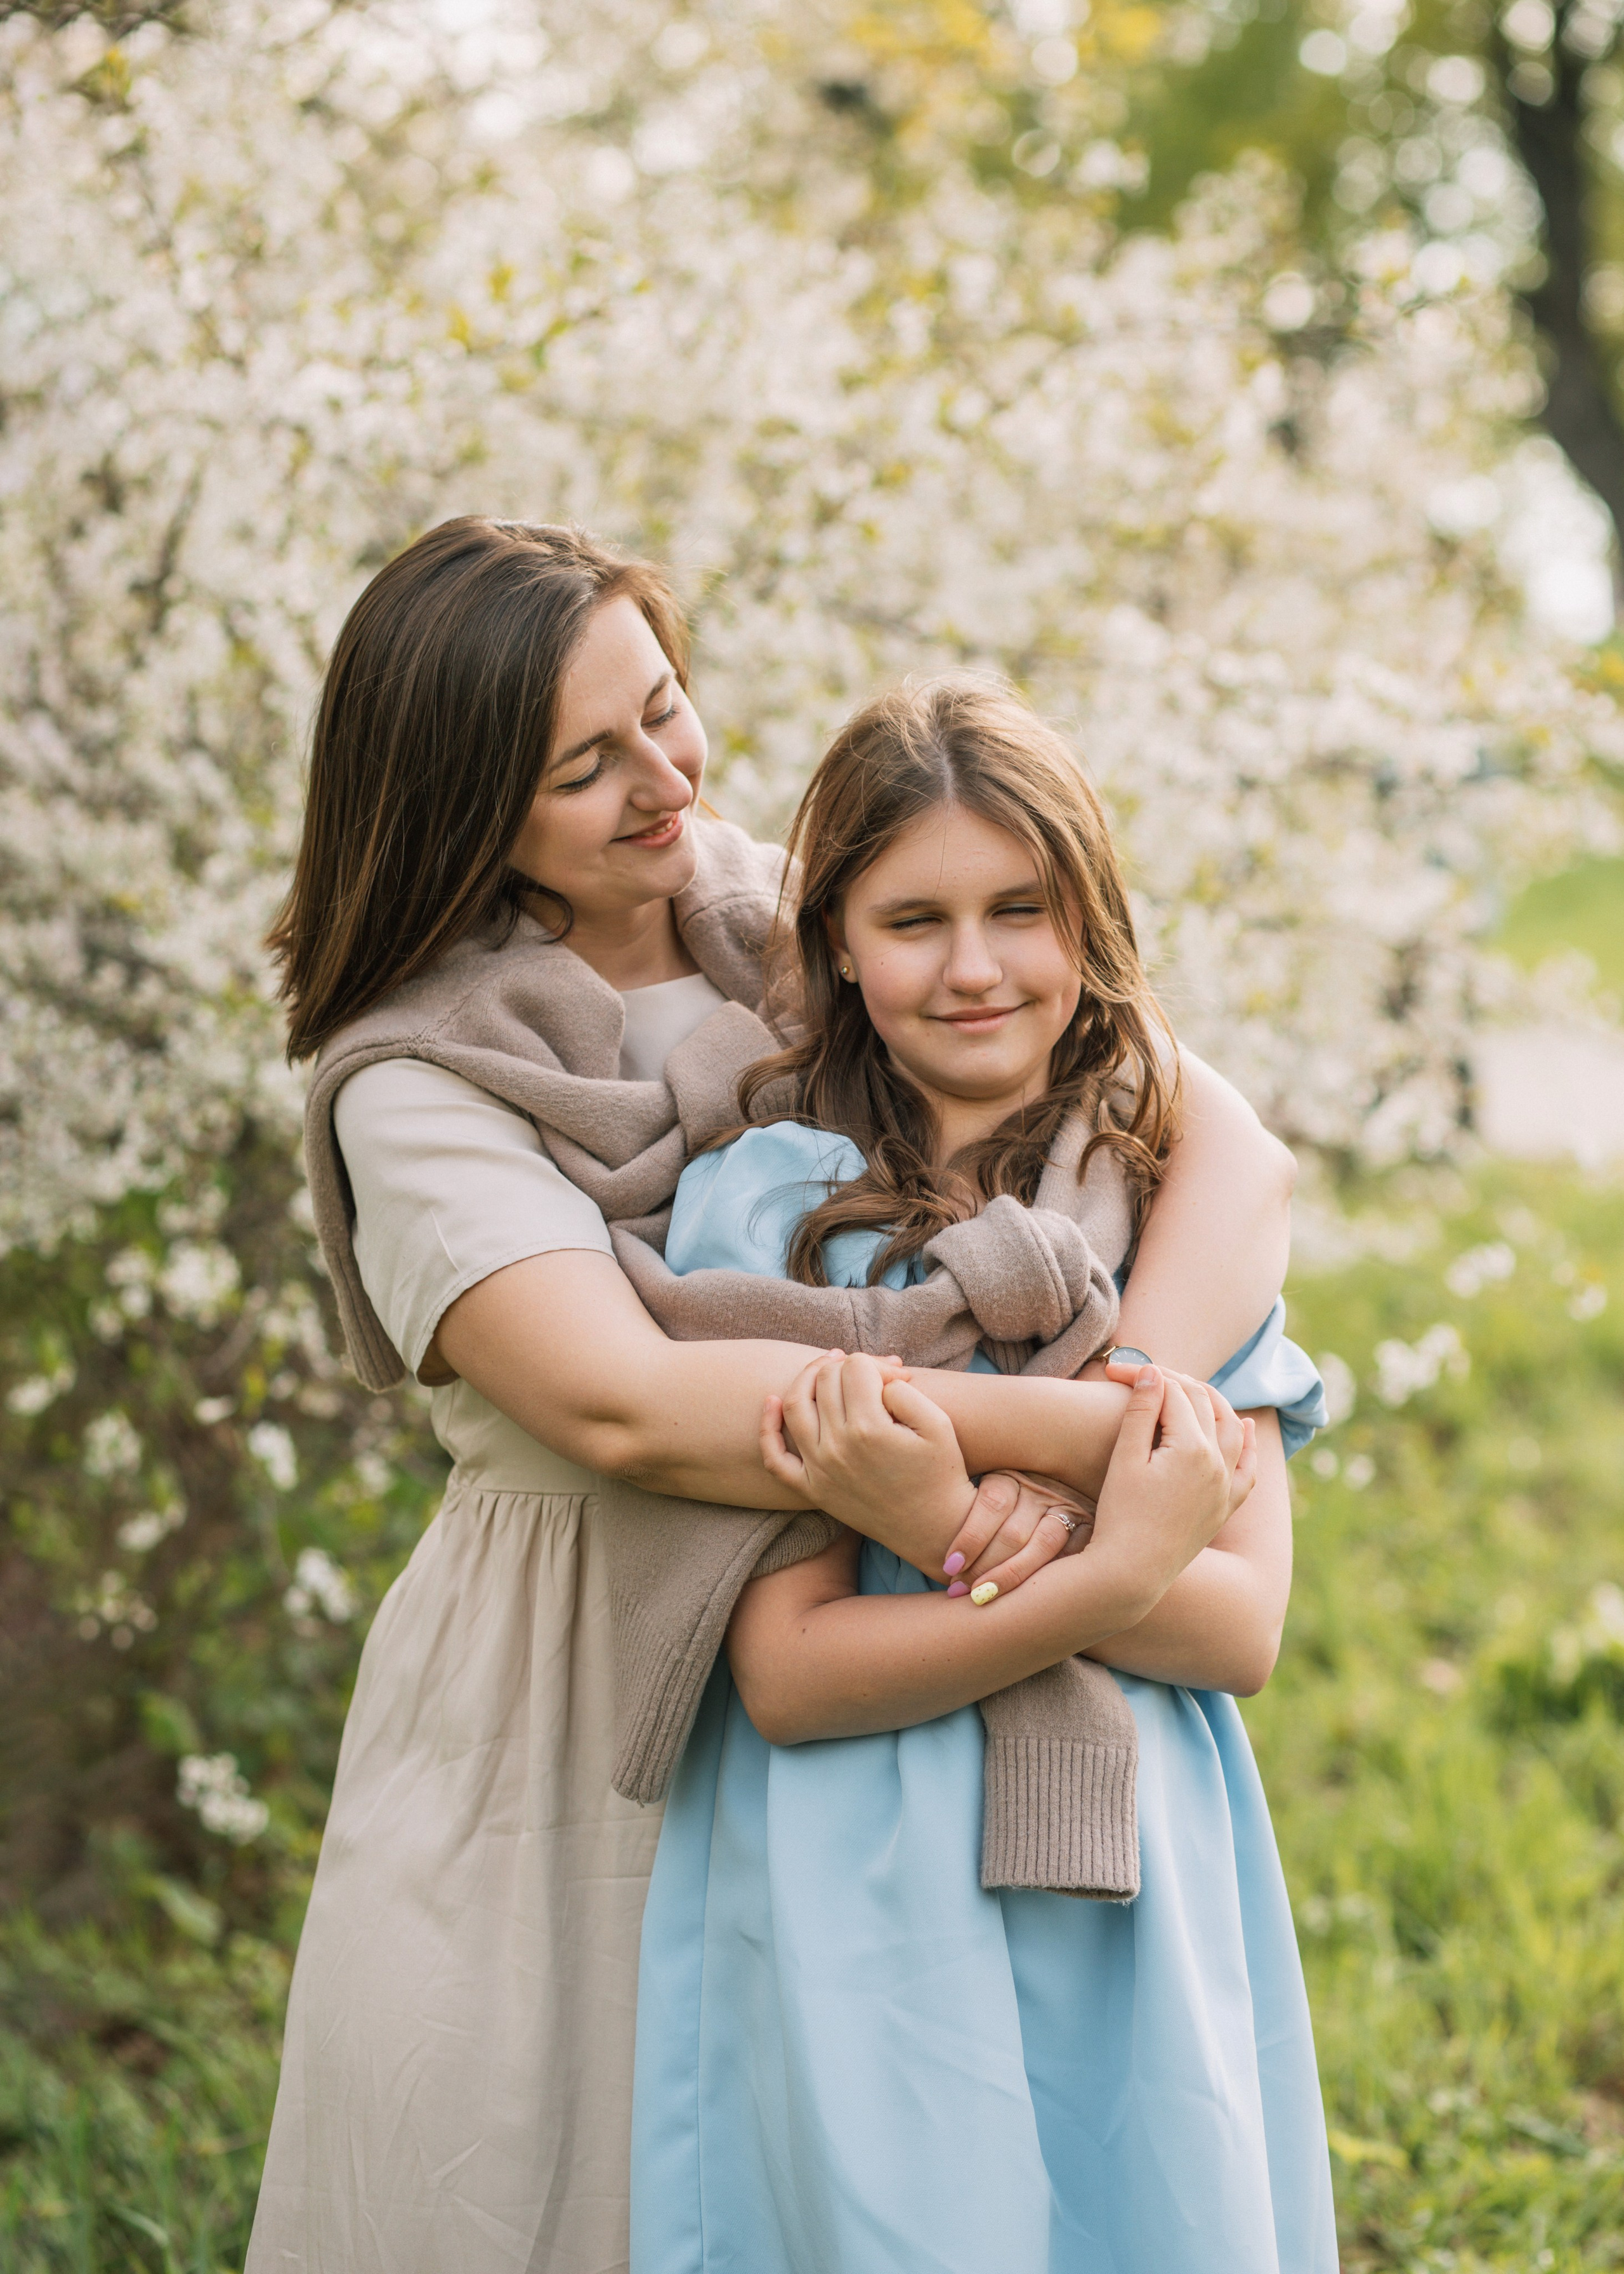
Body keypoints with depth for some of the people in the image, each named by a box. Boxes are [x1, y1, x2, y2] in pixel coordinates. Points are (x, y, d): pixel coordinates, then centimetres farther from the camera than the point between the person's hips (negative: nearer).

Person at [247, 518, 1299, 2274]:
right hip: (557, 1727, -2)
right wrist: (1064, 1428, -28)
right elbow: (624, 1405, -24)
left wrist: (1118, 1414, -28)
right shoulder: (416, 1081, -7)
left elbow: (1234, 1149, -8)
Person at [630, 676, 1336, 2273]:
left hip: (1146, 1919, 3)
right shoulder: (765, 1203, -7)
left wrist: (949, 1525, -19)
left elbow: (1243, 1626, -4)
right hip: (857, 1932, -3)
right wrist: (1115, 1573, -22)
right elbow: (789, 1675, -11)